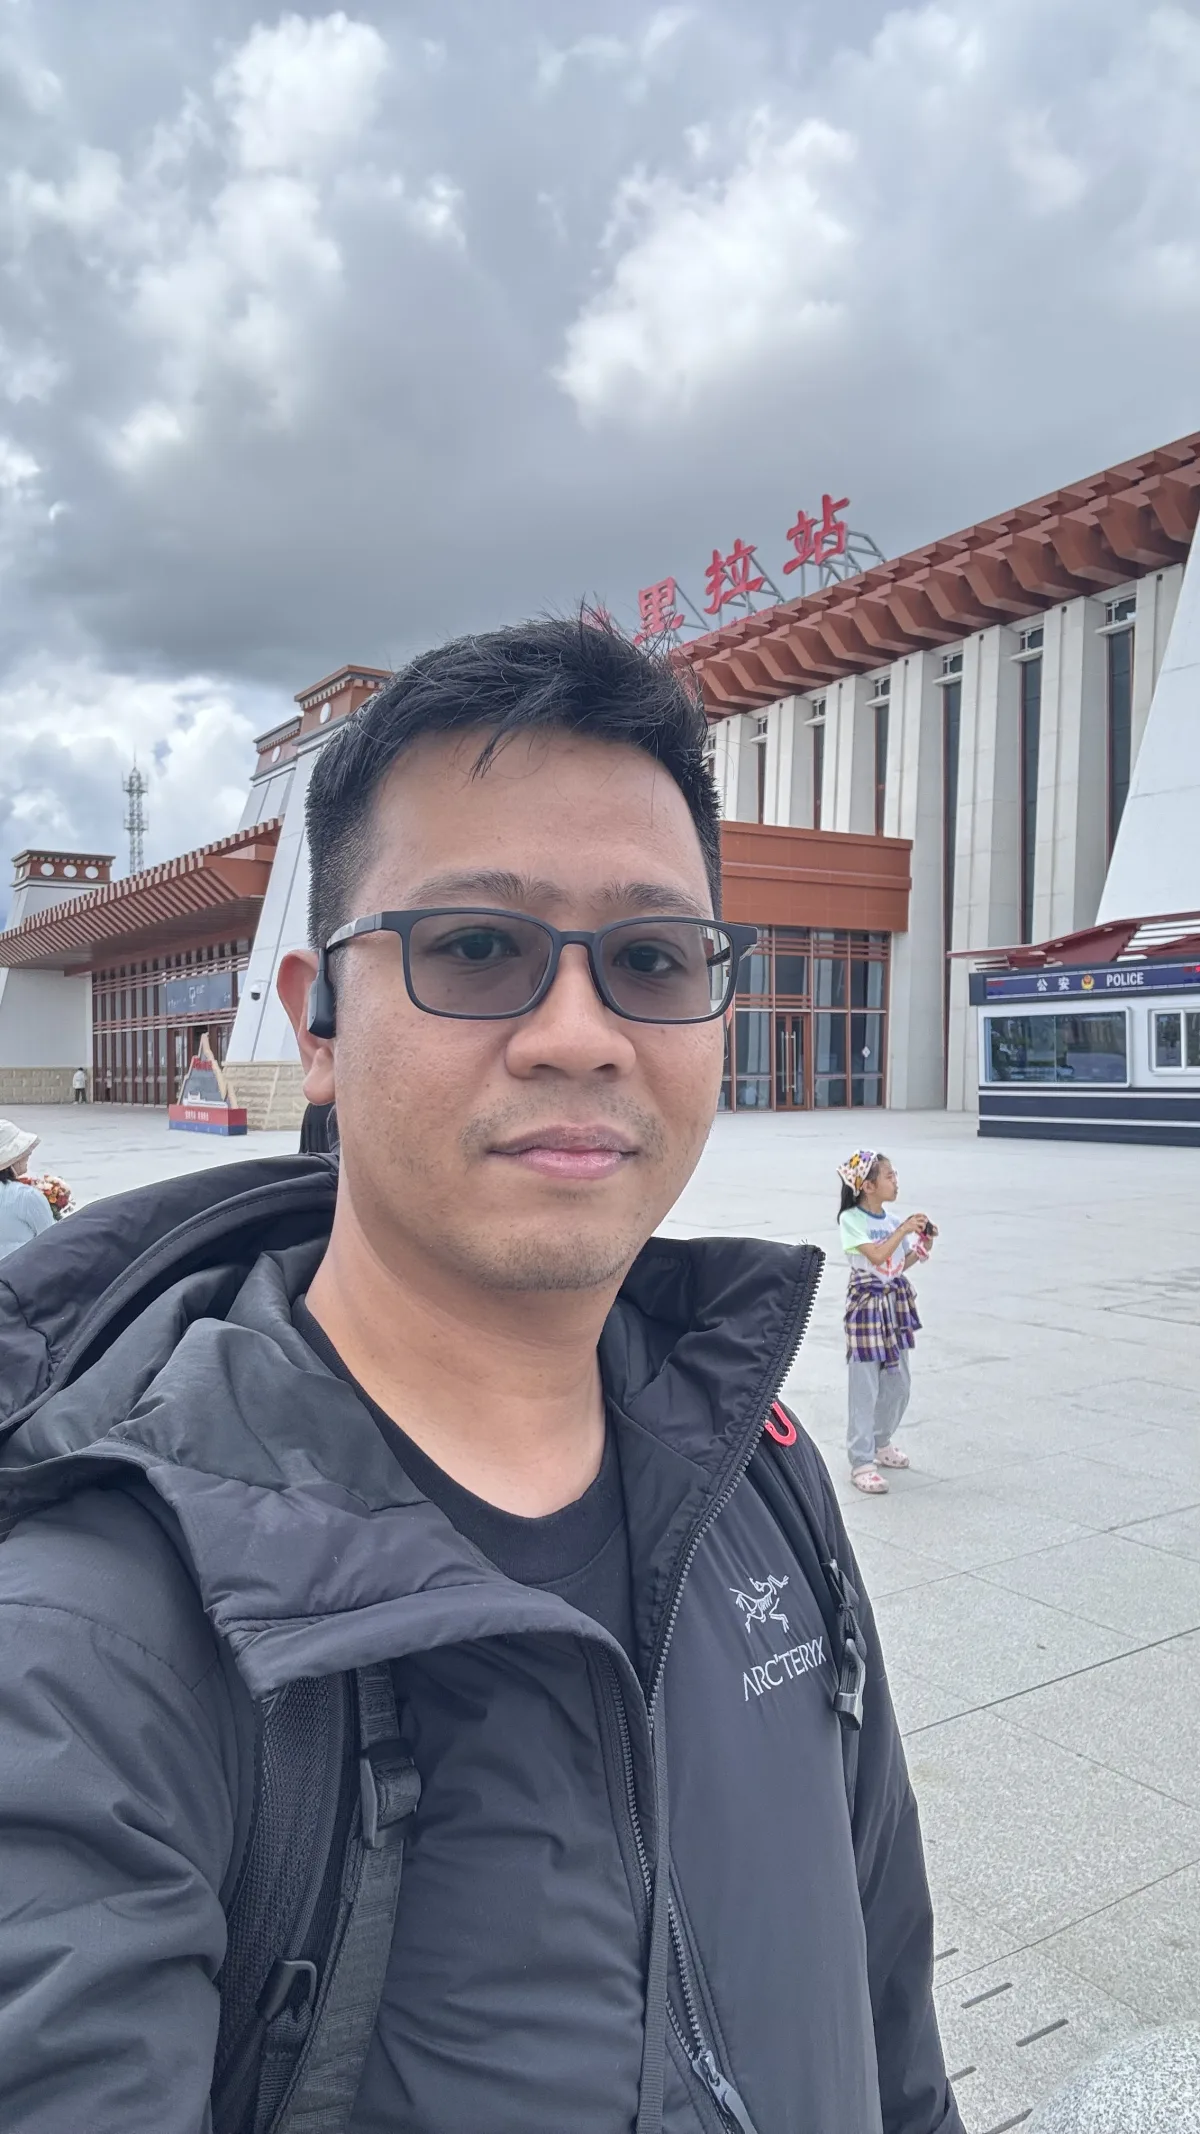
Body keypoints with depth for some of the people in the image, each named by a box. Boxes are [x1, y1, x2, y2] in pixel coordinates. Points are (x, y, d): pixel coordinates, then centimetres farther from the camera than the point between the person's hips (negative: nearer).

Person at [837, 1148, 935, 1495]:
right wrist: (904, 1229, -19)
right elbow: (877, 1256, -25)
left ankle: (880, 1443, 36)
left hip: (896, 1302, 7)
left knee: (899, 1384, 16)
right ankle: (861, 1463, 4)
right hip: (867, 1304, -7)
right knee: (865, 1388, -3)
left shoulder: (893, 1218, 6)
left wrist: (922, 1246, -1)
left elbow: (900, 1265, 12)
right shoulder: (851, 1219, -13)